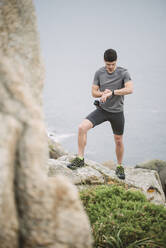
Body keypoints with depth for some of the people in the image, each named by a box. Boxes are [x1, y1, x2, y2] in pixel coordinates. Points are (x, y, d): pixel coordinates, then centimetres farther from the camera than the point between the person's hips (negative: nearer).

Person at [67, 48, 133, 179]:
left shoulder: (123, 73, -11)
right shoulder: (99, 73, -2)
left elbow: (130, 89, -27)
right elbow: (94, 92, 1)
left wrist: (111, 92, -31)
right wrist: (103, 93, -20)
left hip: (117, 112, -2)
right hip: (102, 110, 2)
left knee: (119, 141, 10)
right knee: (82, 127, -19)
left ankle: (120, 167, 32)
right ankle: (80, 159, -9)